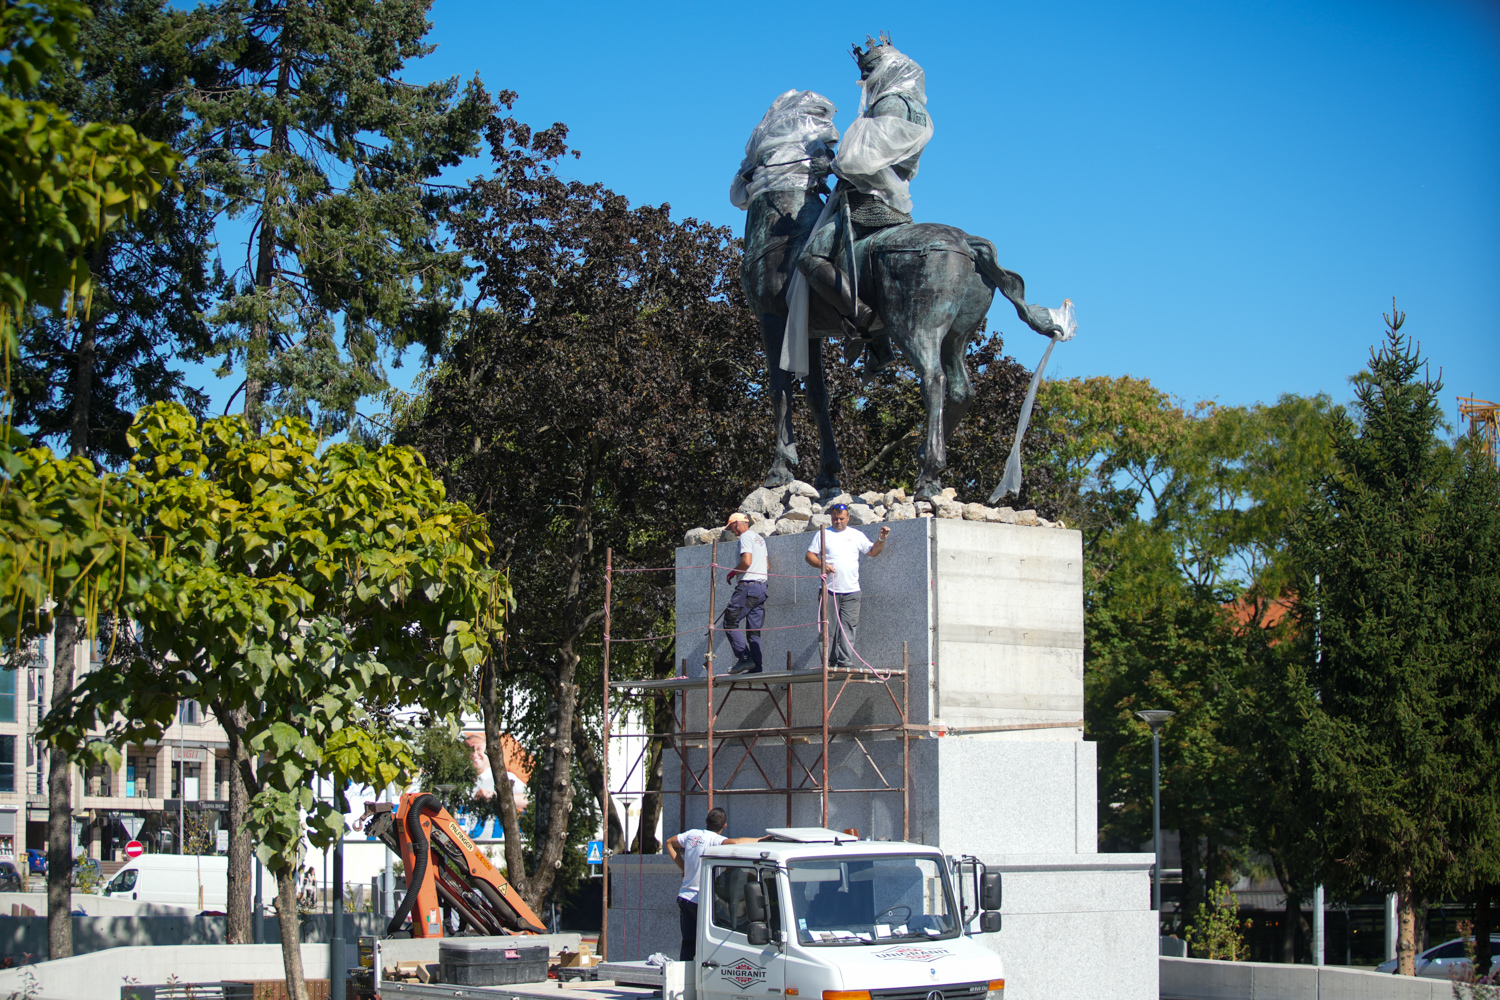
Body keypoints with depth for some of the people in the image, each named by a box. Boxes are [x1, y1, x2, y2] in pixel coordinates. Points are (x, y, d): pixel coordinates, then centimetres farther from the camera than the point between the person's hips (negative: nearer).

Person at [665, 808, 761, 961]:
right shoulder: (714, 839, -14)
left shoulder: (692, 834, 9)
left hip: (684, 896, 7)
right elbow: (734, 842, -35)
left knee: (688, 944, 9)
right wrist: (759, 840, -24)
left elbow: (669, 843, 25)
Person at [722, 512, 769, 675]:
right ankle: (757, 666, 0)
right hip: (761, 587, 9)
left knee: (730, 623, -5)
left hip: (748, 587, -9)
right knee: (754, 630, 7)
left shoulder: (745, 536, -6)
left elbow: (746, 561, -19)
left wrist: (731, 573, -4)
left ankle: (745, 658, -14)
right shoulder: (759, 538, 22)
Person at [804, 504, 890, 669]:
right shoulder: (823, 534, 11)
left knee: (848, 627, -4)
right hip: (829, 590, -1)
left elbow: (872, 552, 15)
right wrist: (822, 564, -11)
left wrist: (882, 540, -2)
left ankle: (846, 662, -5)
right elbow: (809, 555, 7)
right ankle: (829, 662, -2)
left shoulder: (857, 536, 17)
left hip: (851, 592, 1)